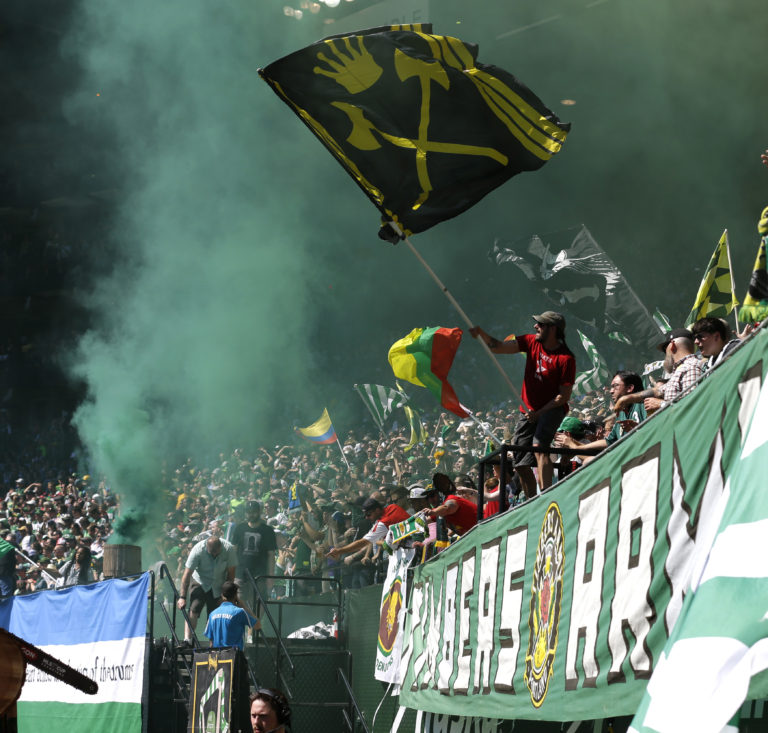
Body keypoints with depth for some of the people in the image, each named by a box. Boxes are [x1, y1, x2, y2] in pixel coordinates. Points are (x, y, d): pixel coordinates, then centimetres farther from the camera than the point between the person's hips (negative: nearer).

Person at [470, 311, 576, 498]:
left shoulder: (566, 358, -17)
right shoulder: (531, 342, 1)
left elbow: (564, 395, -16)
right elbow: (498, 347, 0)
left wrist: (539, 413, -20)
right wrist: (481, 333, -16)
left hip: (552, 409, -7)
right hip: (529, 411, 7)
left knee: (539, 446, -32)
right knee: (521, 465, 6)